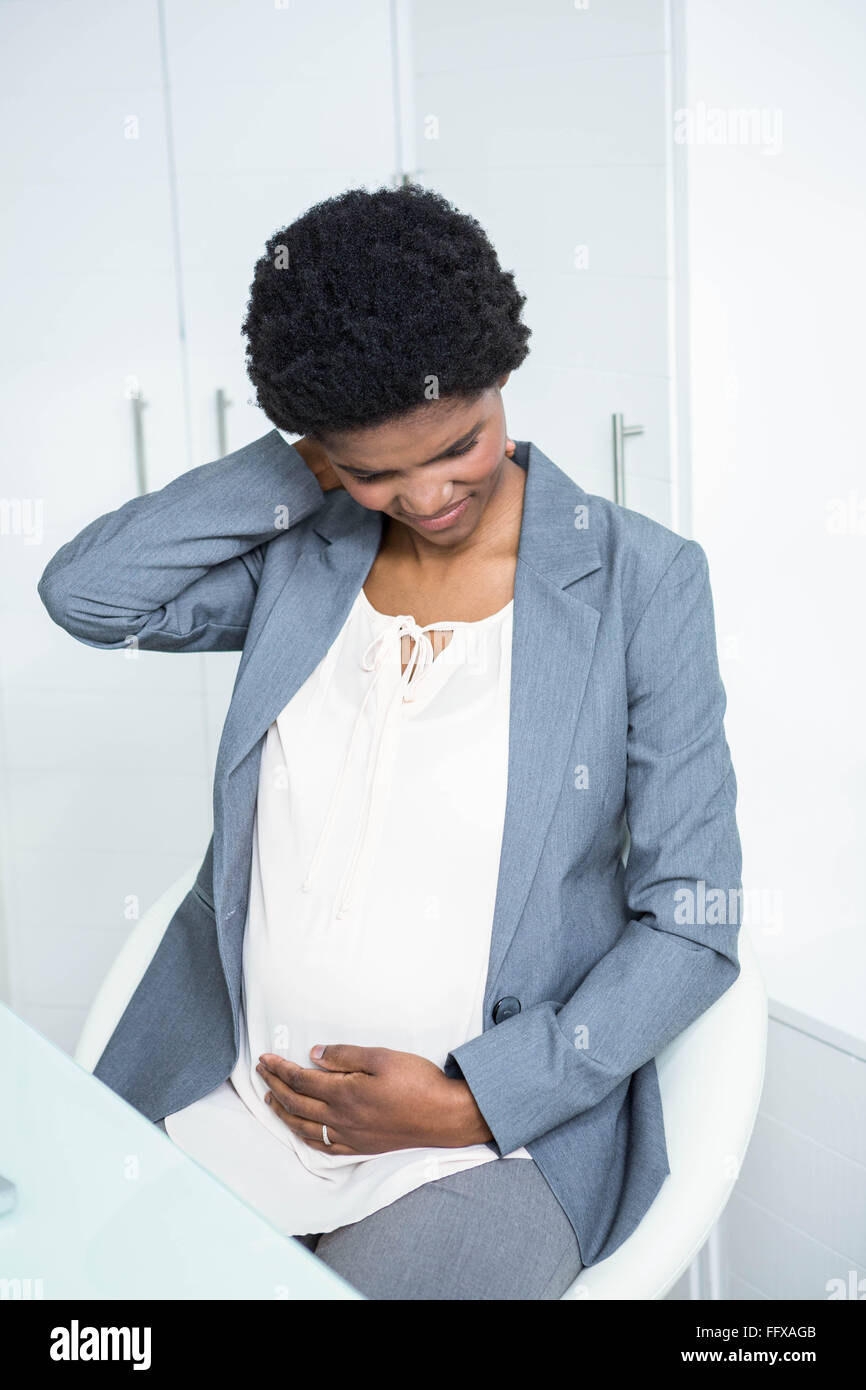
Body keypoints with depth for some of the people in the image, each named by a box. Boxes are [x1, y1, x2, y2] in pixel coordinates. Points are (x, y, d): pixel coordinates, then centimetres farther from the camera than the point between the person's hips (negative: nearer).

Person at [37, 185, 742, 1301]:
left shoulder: (642, 583, -7)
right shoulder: (301, 553, 3)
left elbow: (690, 927, -6)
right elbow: (84, 591, -10)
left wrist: (469, 1103, -13)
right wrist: (309, 467, -8)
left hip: (496, 1130, -3)